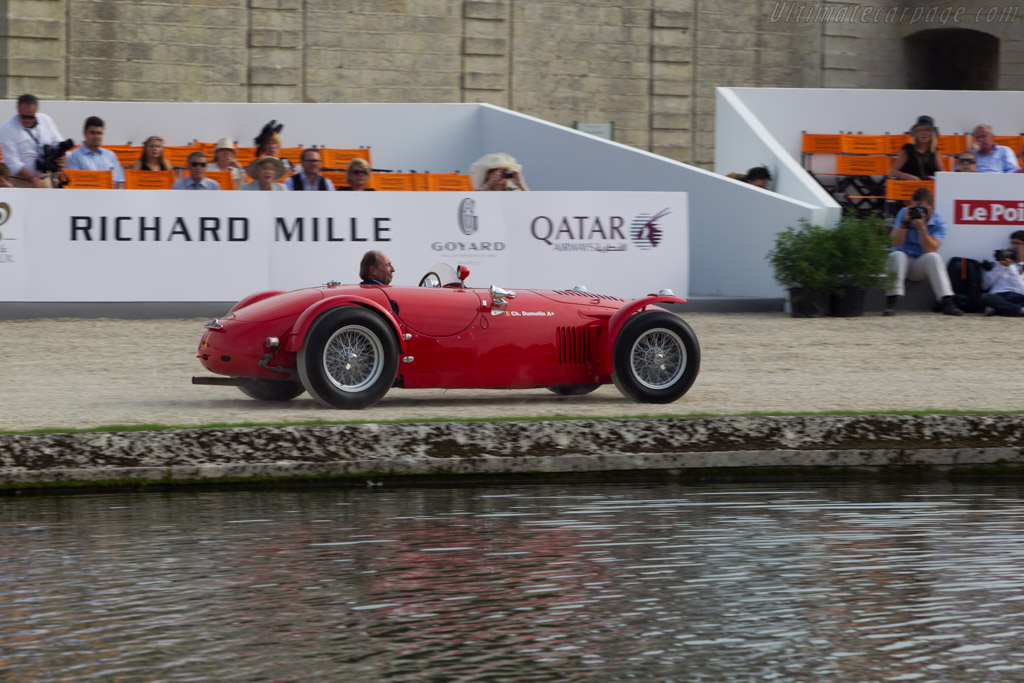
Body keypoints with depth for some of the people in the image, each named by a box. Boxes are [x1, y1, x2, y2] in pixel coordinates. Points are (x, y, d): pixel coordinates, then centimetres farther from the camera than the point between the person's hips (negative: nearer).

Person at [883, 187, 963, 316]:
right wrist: (905, 222, -23)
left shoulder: (938, 223, -7)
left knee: (933, 257, -30)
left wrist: (921, 228, -30)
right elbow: (895, 243, -13)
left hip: (920, 266, 0)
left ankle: (947, 303, -37)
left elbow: (930, 250, -22)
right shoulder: (904, 213, -3)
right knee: (897, 255, -32)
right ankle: (891, 303, -38)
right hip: (901, 262, 0)